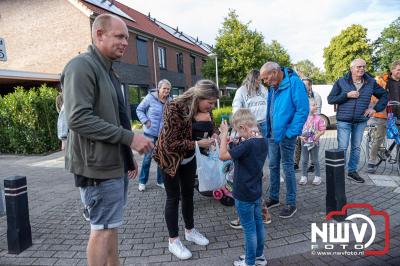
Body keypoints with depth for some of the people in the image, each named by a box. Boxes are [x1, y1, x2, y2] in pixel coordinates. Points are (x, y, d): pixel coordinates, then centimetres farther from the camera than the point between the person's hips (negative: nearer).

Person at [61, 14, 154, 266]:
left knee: (111, 225, 18)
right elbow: (78, 119, -25)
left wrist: (129, 156, 18)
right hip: (99, 164, -9)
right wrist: (130, 138, -24)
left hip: (115, 162, 9)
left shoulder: (108, 70, 16)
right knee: (103, 228, 2)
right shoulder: (82, 66, -14)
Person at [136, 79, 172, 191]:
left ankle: (160, 181, 26)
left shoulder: (170, 101, -1)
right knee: (148, 157, 3)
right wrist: (145, 121, -12)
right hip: (150, 132, -3)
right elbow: (139, 110, -1)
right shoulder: (150, 97, -10)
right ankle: (142, 181, 20)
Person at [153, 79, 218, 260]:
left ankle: (190, 231, 33)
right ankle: (173, 241, 18)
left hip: (188, 158, 6)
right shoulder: (175, 108, -31)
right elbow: (171, 143, -29)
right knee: (173, 198, 2)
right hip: (170, 158, -6)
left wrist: (211, 136, -18)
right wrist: (197, 144, -34)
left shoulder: (203, 108, -11)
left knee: (188, 194, 15)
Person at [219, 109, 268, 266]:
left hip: (244, 195, -8)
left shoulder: (247, 145, -27)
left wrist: (224, 134, -21)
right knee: (258, 222, 19)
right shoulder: (263, 142, 0)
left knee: (249, 228, 6)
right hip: (256, 192, 8)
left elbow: (223, 156, -27)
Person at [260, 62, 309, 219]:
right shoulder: (273, 86, 7)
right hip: (272, 134, 7)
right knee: (273, 166, 15)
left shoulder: (294, 83, -16)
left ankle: (291, 204, 18)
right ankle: (273, 198, 31)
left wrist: (291, 132, -18)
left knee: (287, 168, 2)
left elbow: (303, 110, -18)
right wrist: (268, 130, 9)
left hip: (286, 135, -7)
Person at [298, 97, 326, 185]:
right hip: (304, 142, 1)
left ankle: (317, 176, 23)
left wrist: (317, 135, -20)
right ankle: (304, 177, 20)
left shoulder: (318, 118, -7)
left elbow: (322, 130, -4)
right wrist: (301, 136, -16)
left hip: (314, 143, -1)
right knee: (304, 160, 8)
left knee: (315, 160, 8)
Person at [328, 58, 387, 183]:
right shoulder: (341, 82, -2)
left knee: (356, 148, 11)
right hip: (344, 121, -4)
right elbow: (330, 99, -4)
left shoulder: (371, 82, 6)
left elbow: (384, 95, 18)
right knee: (342, 148, -6)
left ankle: (352, 171, 24)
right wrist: (347, 95, -14)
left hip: (361, 121, 4)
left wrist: (375, 108, 5)